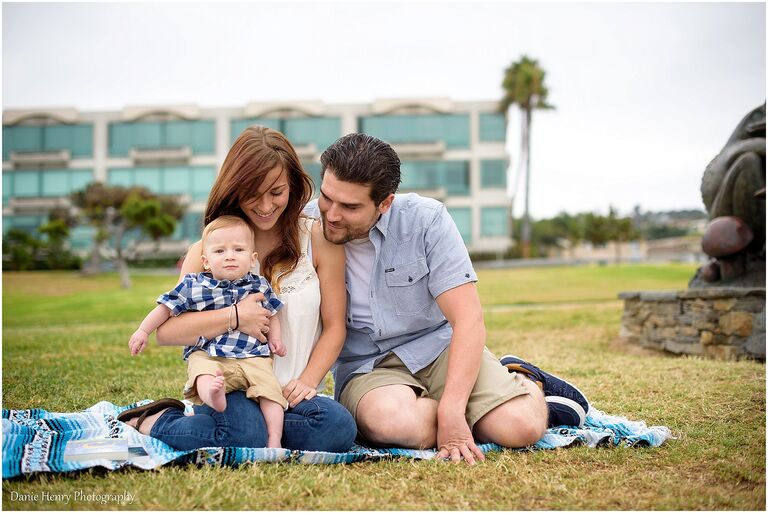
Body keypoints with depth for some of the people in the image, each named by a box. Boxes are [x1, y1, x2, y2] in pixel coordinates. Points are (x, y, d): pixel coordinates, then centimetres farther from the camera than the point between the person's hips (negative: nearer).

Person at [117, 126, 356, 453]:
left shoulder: (318, 239, 4)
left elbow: (334, 326, 5)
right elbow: (165, 331, -5)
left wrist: (307, 381, -10)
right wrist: (233, 317, -17)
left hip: (290, 393, 2)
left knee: (339, 429, -30)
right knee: (246, 436, -35)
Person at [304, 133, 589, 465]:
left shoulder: (426, 219, -11)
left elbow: (469, 320, -15)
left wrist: (451, 410, -26)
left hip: (438, 347, 0)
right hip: (364, 366, 1)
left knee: (521, 426, -24)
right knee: (393, 422, -36)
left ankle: (530, 386, 14)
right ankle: (480, 413, -2)